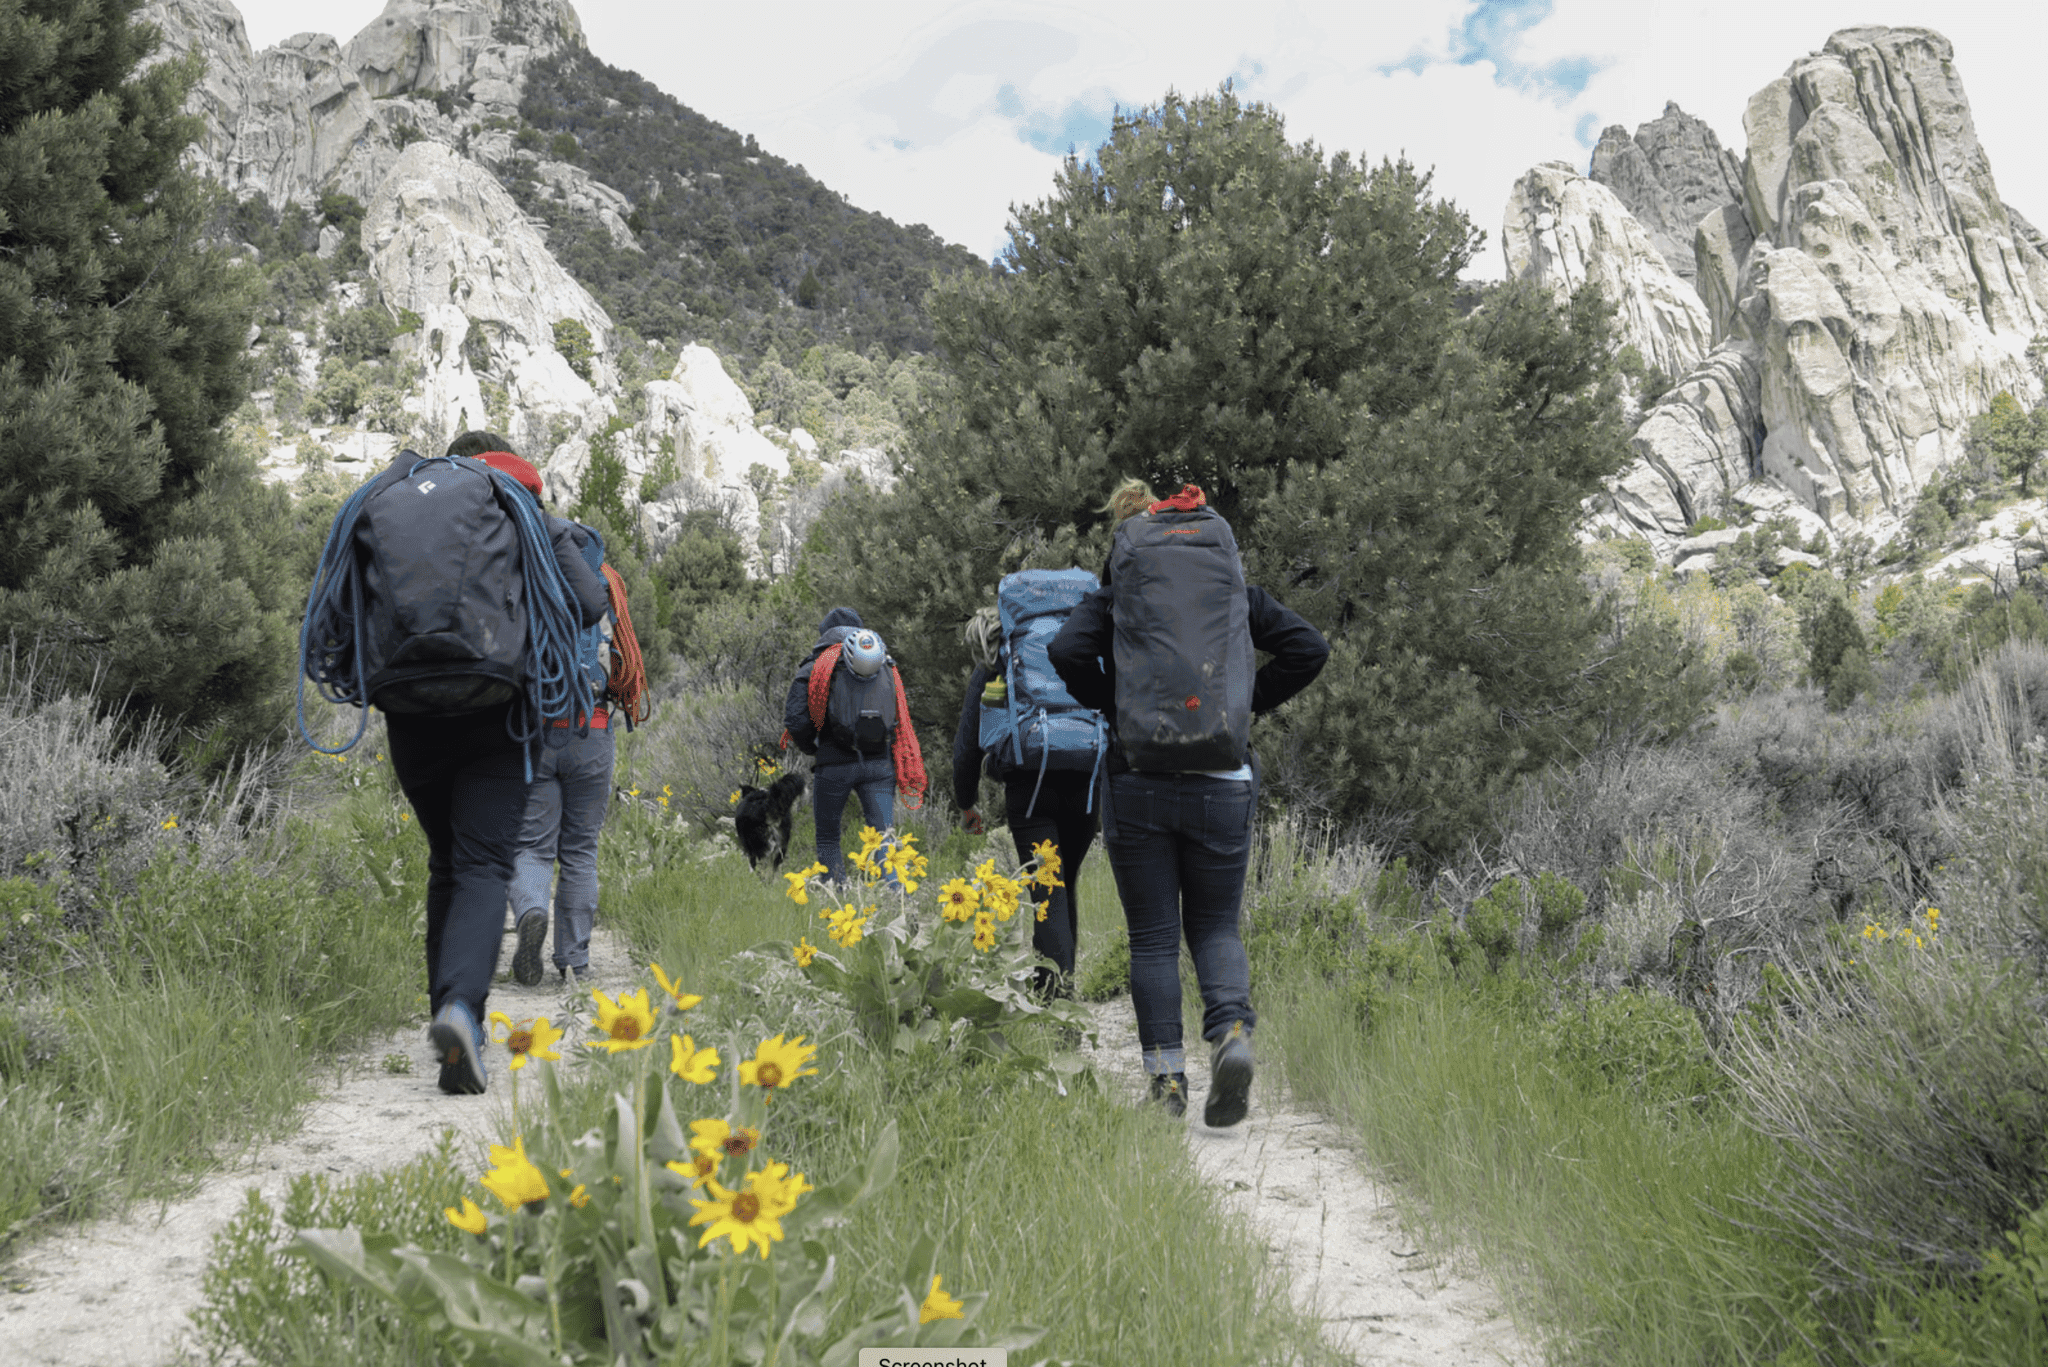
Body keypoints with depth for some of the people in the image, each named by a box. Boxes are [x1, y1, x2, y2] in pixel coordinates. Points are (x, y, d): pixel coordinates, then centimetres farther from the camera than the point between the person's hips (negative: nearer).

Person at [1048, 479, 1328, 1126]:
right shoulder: (1234, 592, 9)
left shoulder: (1112, 597, 4)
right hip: (1221, 785, 1)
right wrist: (1246, 704, 5)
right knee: (1215, 926, 13)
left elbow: (1067, 651, -13)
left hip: (1137, 786, -1)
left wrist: (1116, 710, 0)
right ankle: (1232, 1032, -13)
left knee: (1152, 937, 8)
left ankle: (1166, 1075, 3)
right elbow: (1308, 647, -1)